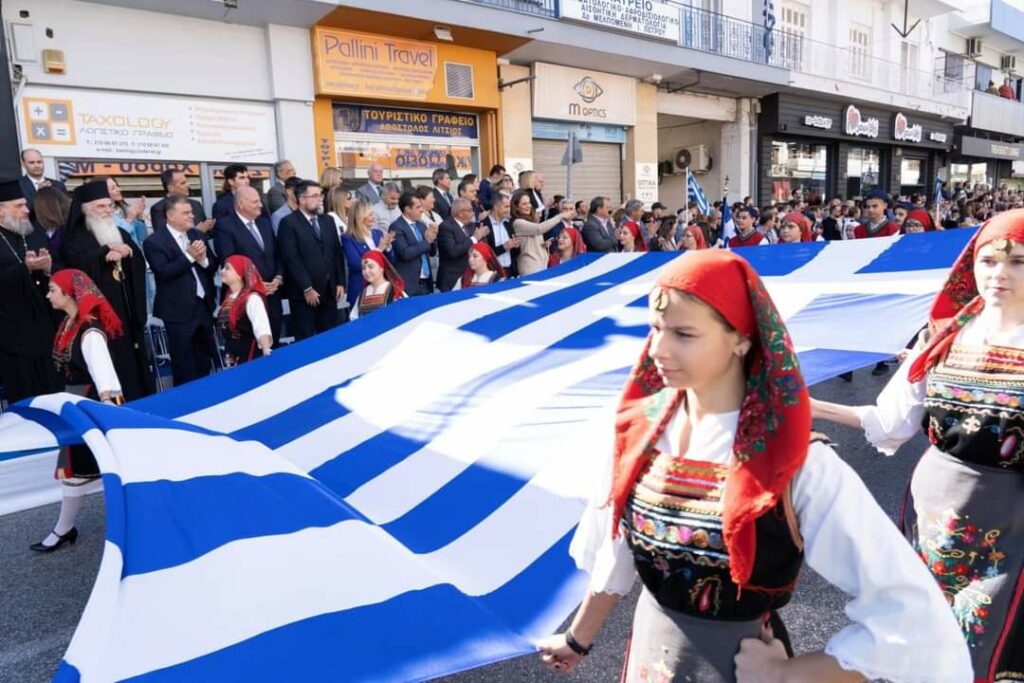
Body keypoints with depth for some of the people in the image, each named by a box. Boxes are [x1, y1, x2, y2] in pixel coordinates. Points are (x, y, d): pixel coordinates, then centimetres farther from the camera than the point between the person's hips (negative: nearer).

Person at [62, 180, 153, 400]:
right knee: (112, 363, -9)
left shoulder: (120, 233, 18)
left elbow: (139, 262, 6)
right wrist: (105, 253, -16)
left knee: (135, 360, 7)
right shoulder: (75, 237, 2)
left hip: (127, 309, 5)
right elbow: (76, 262, -16)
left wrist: (127, 251, -13)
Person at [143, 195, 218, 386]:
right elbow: (163, 273, -18)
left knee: (205, 364, 16)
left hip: (204, 306, 6)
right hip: (179, 311, -6)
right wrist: (189, 256, -21)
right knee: (184, 369, 4)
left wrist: (203, 259, -12)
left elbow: (213, 266, 9)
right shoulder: (154, 241, -9)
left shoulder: (196, 235, 10)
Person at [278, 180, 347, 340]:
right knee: (306, 340, 2)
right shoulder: (289, 223, -6)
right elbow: (292, 259, -13)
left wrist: (340, 282, 7)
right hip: (304, 293, -6)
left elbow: (337, 253, 15)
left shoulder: (328, 221, 15)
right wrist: (307, 289, -16)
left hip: (329, 291, 6)